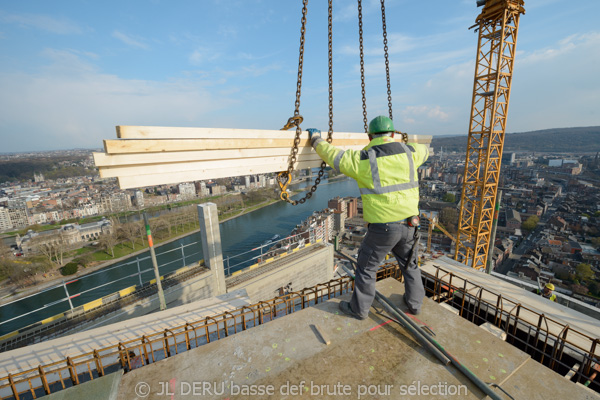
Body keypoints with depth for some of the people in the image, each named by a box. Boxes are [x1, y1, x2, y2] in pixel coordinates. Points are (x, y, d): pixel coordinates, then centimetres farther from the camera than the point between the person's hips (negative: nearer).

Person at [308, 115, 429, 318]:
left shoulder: (363, 160, -13)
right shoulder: (408, 152, 1)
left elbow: (333, 156, -4)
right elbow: (423, 151, 25)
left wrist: (316, 140, 13)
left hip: (382, 227, -5)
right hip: (409, 223, 5)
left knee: (366, 267, 15)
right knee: (410, 264, 28)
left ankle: (359, 308, 32)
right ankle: (414, 302, 47)